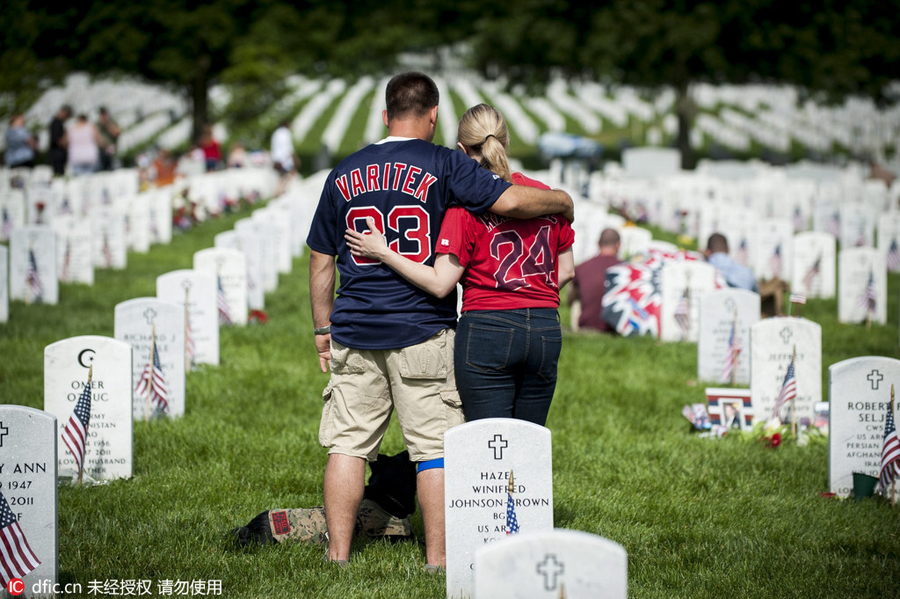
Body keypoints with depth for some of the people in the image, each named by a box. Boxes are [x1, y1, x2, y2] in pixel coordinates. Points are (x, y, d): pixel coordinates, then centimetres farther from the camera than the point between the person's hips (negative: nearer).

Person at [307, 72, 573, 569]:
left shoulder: (344, 174, 9)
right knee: (434, 446, 2)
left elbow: (321, 262, 13)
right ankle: (438, 557, 2)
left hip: (354, 331, 3)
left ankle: (338, 554, 6)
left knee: (347, 442, 7)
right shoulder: (443, 166, -3)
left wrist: (323, 327, 21)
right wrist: (563, 201, 6)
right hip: (421, 330, -3)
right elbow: (511, 201, -13)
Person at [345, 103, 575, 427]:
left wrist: (382, 252, -8)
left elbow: (440, 284, -12)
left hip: (487, 329, -5)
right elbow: (566, 271, 12)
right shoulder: (546, 195, 7)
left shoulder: (467, 204, -9)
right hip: (546, 332, 5)